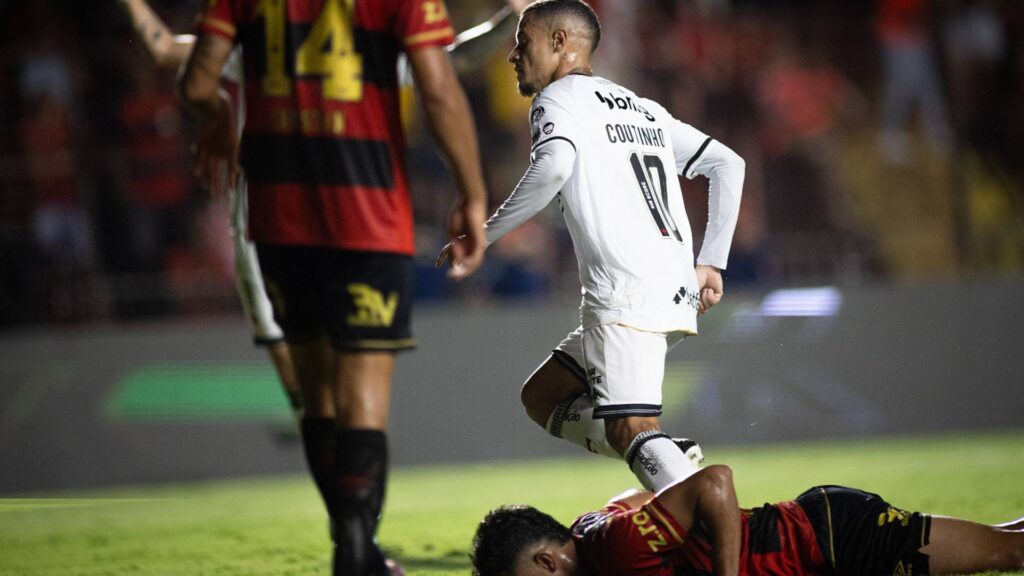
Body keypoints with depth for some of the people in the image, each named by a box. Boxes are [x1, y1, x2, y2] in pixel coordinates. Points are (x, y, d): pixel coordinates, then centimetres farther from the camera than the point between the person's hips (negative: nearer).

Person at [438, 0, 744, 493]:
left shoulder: (559, 97, 2)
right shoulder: (644, 109, 26)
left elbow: (553, 166, -19)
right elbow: (728, 164, 25)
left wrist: (482, 235, -13)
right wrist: (712, 263, 23)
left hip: (626, 292, -8)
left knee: (631, 428, -17)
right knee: (542, 397, 16)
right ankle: (667, 460, -1)